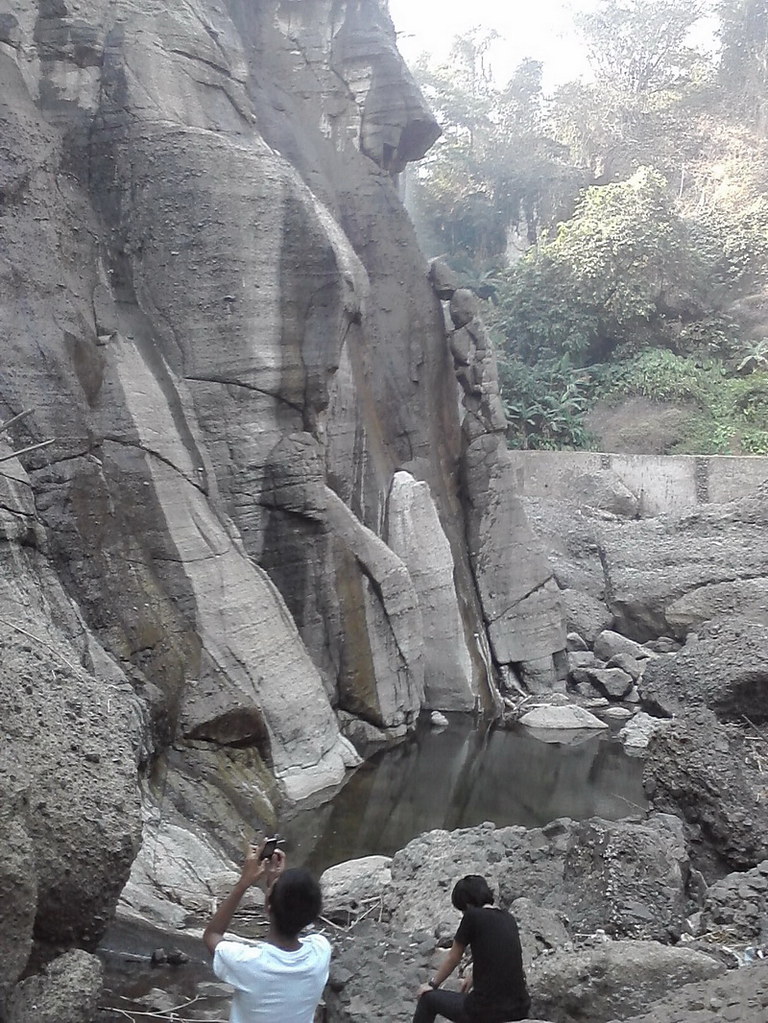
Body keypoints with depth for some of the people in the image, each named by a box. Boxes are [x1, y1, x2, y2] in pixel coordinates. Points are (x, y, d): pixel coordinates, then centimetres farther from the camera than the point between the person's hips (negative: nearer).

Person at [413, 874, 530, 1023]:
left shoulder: (473, 916, -8)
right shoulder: (509, 919, 9)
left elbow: (453, 959, 6)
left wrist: (433, 984, 23)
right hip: (520, 1010, 6)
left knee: (429, 998, 20)